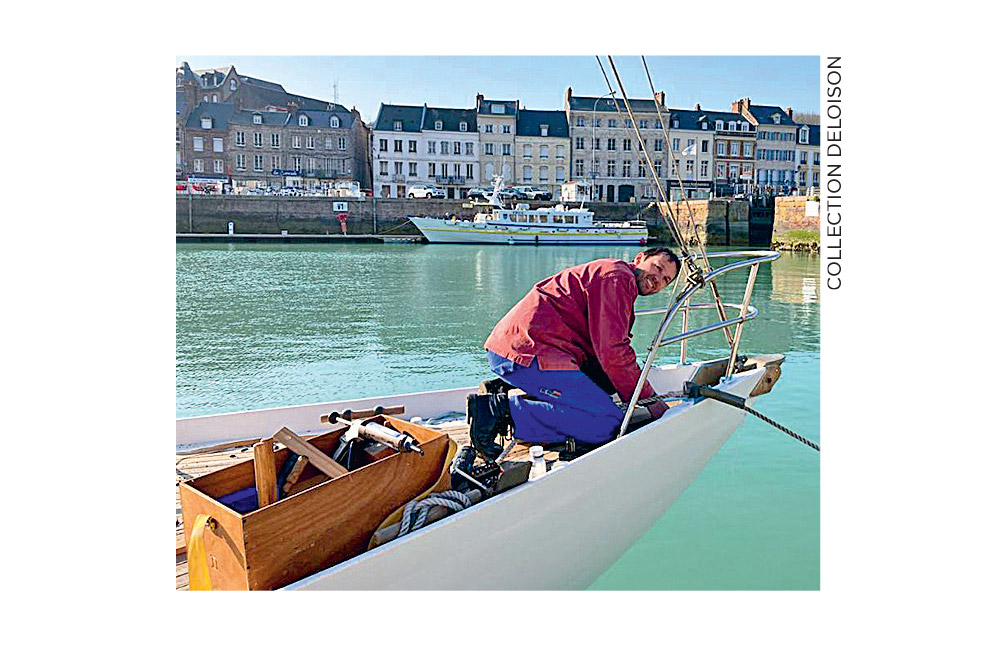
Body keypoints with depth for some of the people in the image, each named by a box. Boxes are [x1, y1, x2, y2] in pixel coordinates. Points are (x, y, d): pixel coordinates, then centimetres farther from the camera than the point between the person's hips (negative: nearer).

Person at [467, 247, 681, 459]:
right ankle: (503, 409, -18)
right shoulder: (618, 276, -3)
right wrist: (648, 398, -2)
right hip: (529, 351, -11)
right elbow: (612, 351, -11)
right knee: (608, 424, -14)